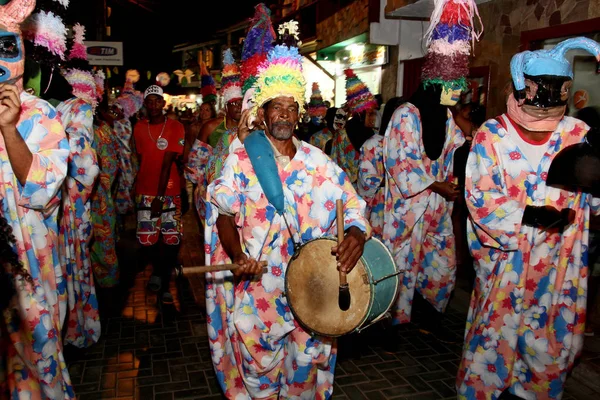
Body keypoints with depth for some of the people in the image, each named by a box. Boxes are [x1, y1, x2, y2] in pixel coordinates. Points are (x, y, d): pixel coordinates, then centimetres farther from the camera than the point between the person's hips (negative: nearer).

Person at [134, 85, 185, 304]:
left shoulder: (175, 127, -5)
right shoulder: (139, 128, 7)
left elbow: (167, 163, -12)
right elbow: (141, 160, 12)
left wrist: (160, 196, -15)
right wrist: (138, 186, 7)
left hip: (169, 191, -3)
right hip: (145, 191, 3)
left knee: (171, 238, -2)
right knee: (147, 237, 4)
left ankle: (165, 284, 12)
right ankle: (157, 269, 33)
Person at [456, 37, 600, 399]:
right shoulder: (491, 135, -6)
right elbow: (479, 196, -11)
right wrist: (526, 215, -22)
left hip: (560, 263, 3)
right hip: (505, 258, -3)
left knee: (555, 337, 13)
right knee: (495, 333, 4)